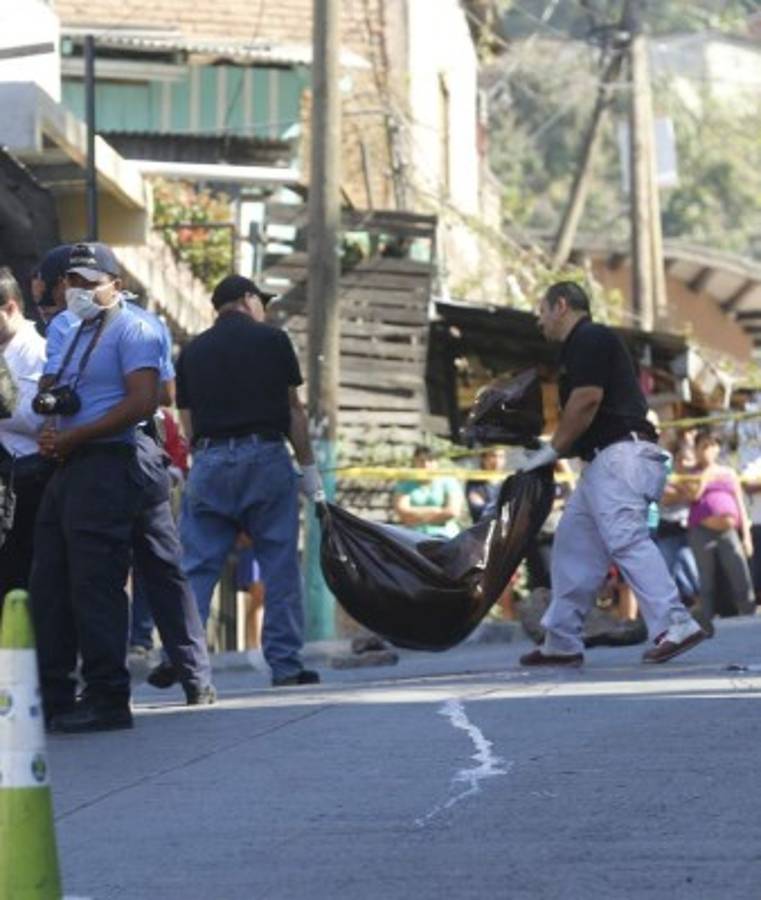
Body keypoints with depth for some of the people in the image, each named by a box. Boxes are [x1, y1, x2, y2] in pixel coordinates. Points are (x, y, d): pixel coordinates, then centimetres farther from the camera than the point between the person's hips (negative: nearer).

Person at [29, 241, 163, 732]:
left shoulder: (130, 330, -5)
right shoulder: (75, 336, 23)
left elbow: (143, 402, -16)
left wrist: (73, 437, -16)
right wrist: (51, 433, 3)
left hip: (105, 468, -10)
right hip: (67, 471, 10)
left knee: (95, 586, -11)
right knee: (49, 586, 8)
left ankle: (108, 699, -7)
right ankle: (54, 696, 13)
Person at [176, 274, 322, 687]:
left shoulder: (192, 351, 14)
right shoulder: (271, 340, 4)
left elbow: (187, 422, 11)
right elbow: (293, 410, 4)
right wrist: (308, 467, 8)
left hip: (208, 461, 3)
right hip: (264, 456, -3)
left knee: (196, 566, 3)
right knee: (279, 564, 3)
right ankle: (285, 664, 2)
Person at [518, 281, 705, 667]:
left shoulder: (589, 339, -6)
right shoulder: (582, 344, 25)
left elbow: (586, 400, -15)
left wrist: (553, 449, -7)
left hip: (620, 456, -11)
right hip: (603, 461, 11)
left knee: (627, 538, -21)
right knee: (573, 545, 12)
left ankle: (675, 626, -29)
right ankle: (562, 642, 14)